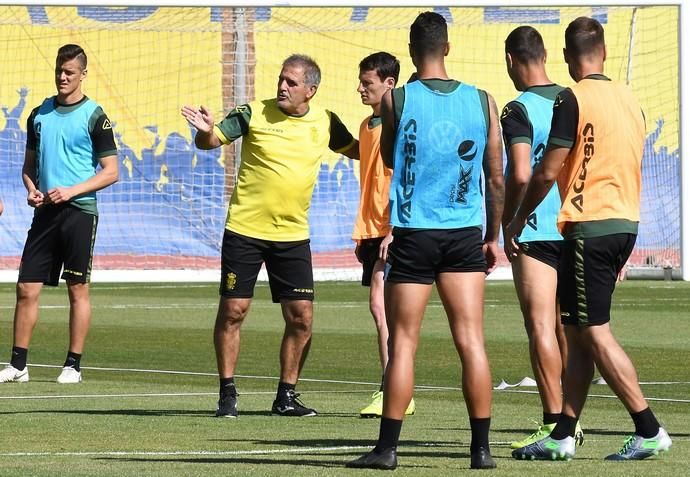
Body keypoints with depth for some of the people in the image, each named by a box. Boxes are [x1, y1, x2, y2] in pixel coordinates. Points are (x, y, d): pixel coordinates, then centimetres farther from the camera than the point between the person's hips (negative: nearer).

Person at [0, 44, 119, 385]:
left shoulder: (93, 116, -3)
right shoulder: (39, 114, 12)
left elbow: (110, 172, -5)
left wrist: (72, 190, -15)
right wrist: (31, 189, -1)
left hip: (79, 212, -5)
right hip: (45, 212, 5)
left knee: (77, 289, 0)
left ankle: (73, 366, 6)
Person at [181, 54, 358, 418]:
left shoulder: (324, 123, 3)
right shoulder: (254, 114, -5)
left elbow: (357, 150, 19)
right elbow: (209, 142, -3)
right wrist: (205, 130, -26)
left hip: (293, 235, 2)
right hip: (245, 229, -2)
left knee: (301, 318, -1)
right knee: (232, 310, -2)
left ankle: (286, 397, 12)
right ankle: (227, 394, 8)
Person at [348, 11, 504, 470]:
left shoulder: (397, 100, -5)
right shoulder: (483, 102, 0)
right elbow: (497, 178, 5)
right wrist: (493, 237, 15)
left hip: (413, 235, -2)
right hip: (465, 234, 2)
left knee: (403, 343, 3)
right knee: (472, 342, 3)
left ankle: (388, 447, 3)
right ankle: (482, 448, 2)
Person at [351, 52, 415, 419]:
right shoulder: (367, 125, 16)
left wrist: (393, 230, -21)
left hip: (392, 230, -9)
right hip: (371, 229, 9)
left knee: (380, 304, -15)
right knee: (383, 310, 8)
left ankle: (391, 392, -14)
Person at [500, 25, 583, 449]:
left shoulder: (519, 110, -11)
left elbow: (520, 176, -20)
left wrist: (506, 224, -7)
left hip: (536, 231, -7)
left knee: (540, 326, -6)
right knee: (567, 329, 12)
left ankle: (553, 424, -10)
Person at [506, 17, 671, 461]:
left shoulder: (573, 99, -11)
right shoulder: (629, 99, 12)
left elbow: (548, 171, -13)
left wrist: (519, 218, 2)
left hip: (589, 225, -8)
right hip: (626, 222, 8)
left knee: (595, 333, -5)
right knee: (579, 332, 11)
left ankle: (649, 430, -10)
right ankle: (562, 436, 12)